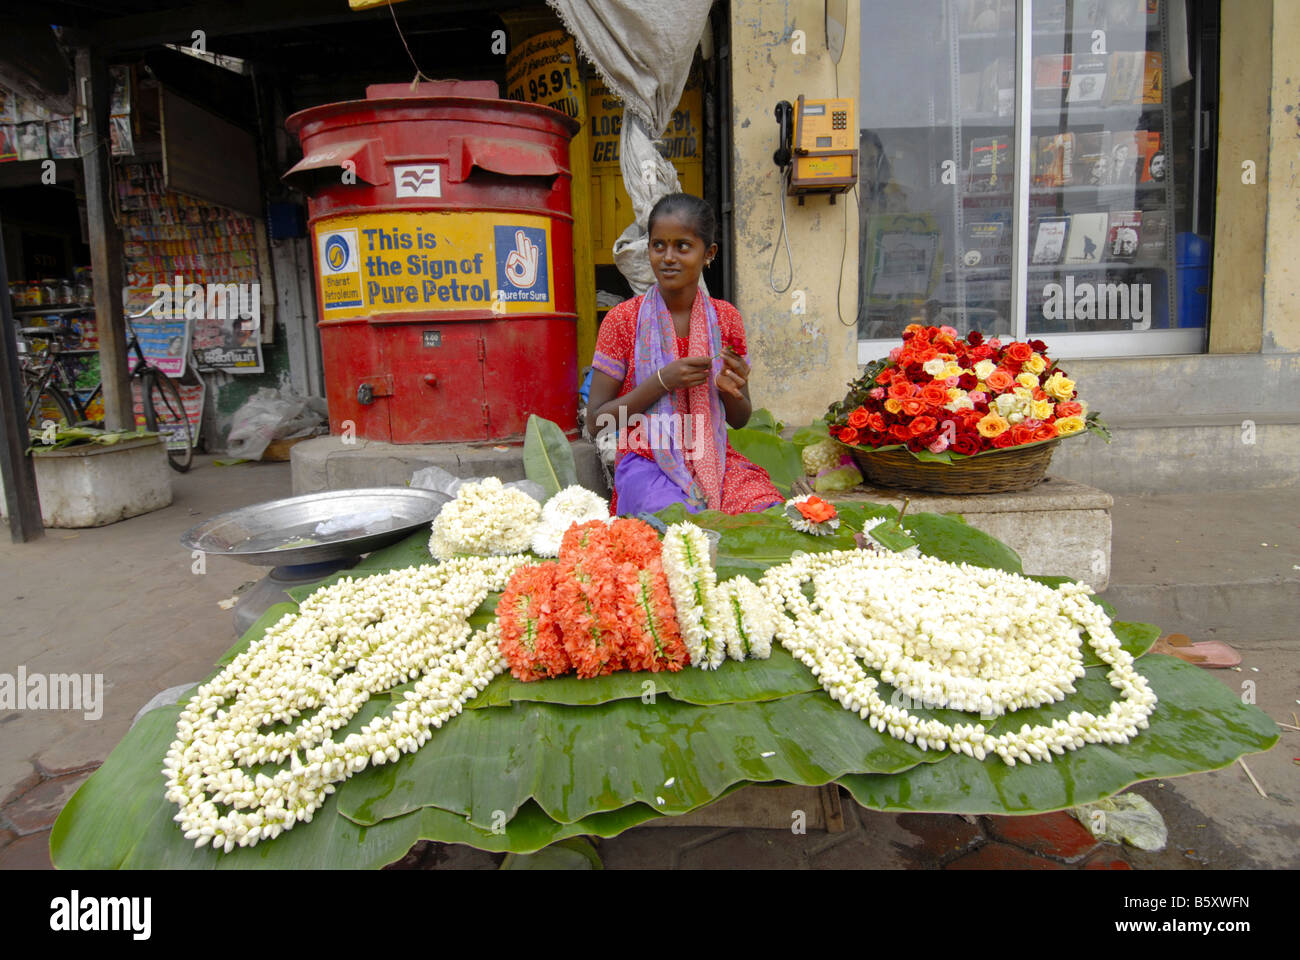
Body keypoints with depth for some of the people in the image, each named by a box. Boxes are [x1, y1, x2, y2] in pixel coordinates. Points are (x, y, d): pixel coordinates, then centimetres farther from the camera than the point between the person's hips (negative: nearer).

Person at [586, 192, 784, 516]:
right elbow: (596, 422, -5)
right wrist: (663, 381, -17)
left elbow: (740, 420, 13)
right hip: (647, 462, -3)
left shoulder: (725, 319, 6)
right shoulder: (623, 319, -3)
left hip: (715, 461, 4)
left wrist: (730, 389, -11)